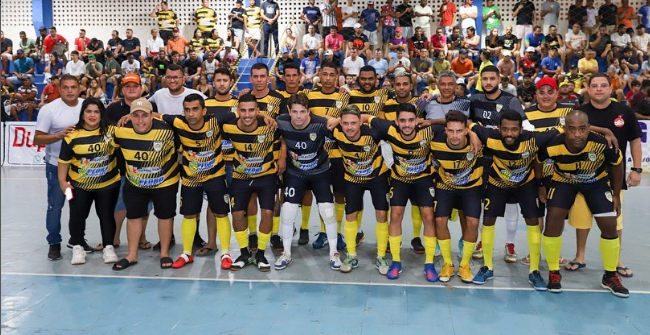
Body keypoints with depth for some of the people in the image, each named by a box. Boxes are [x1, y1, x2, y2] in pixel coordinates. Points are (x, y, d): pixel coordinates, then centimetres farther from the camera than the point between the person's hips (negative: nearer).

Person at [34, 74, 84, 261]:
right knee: (55, 205, 3)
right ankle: (54, 243, 16)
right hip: (57, 165, -4)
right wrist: (59, 135, -26)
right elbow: (37, 139, -13)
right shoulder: (49, 109, -12)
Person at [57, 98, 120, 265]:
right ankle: (77, 247, 21)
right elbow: (64, 160, -2)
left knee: (106, 215, 7)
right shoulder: (72, 135, -10)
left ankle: (108, 247, 20)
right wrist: (62, 181, -2)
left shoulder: (111, 130, -8)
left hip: (108, 184, 0)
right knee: (77, 215, 5)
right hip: (79, 185, 0)